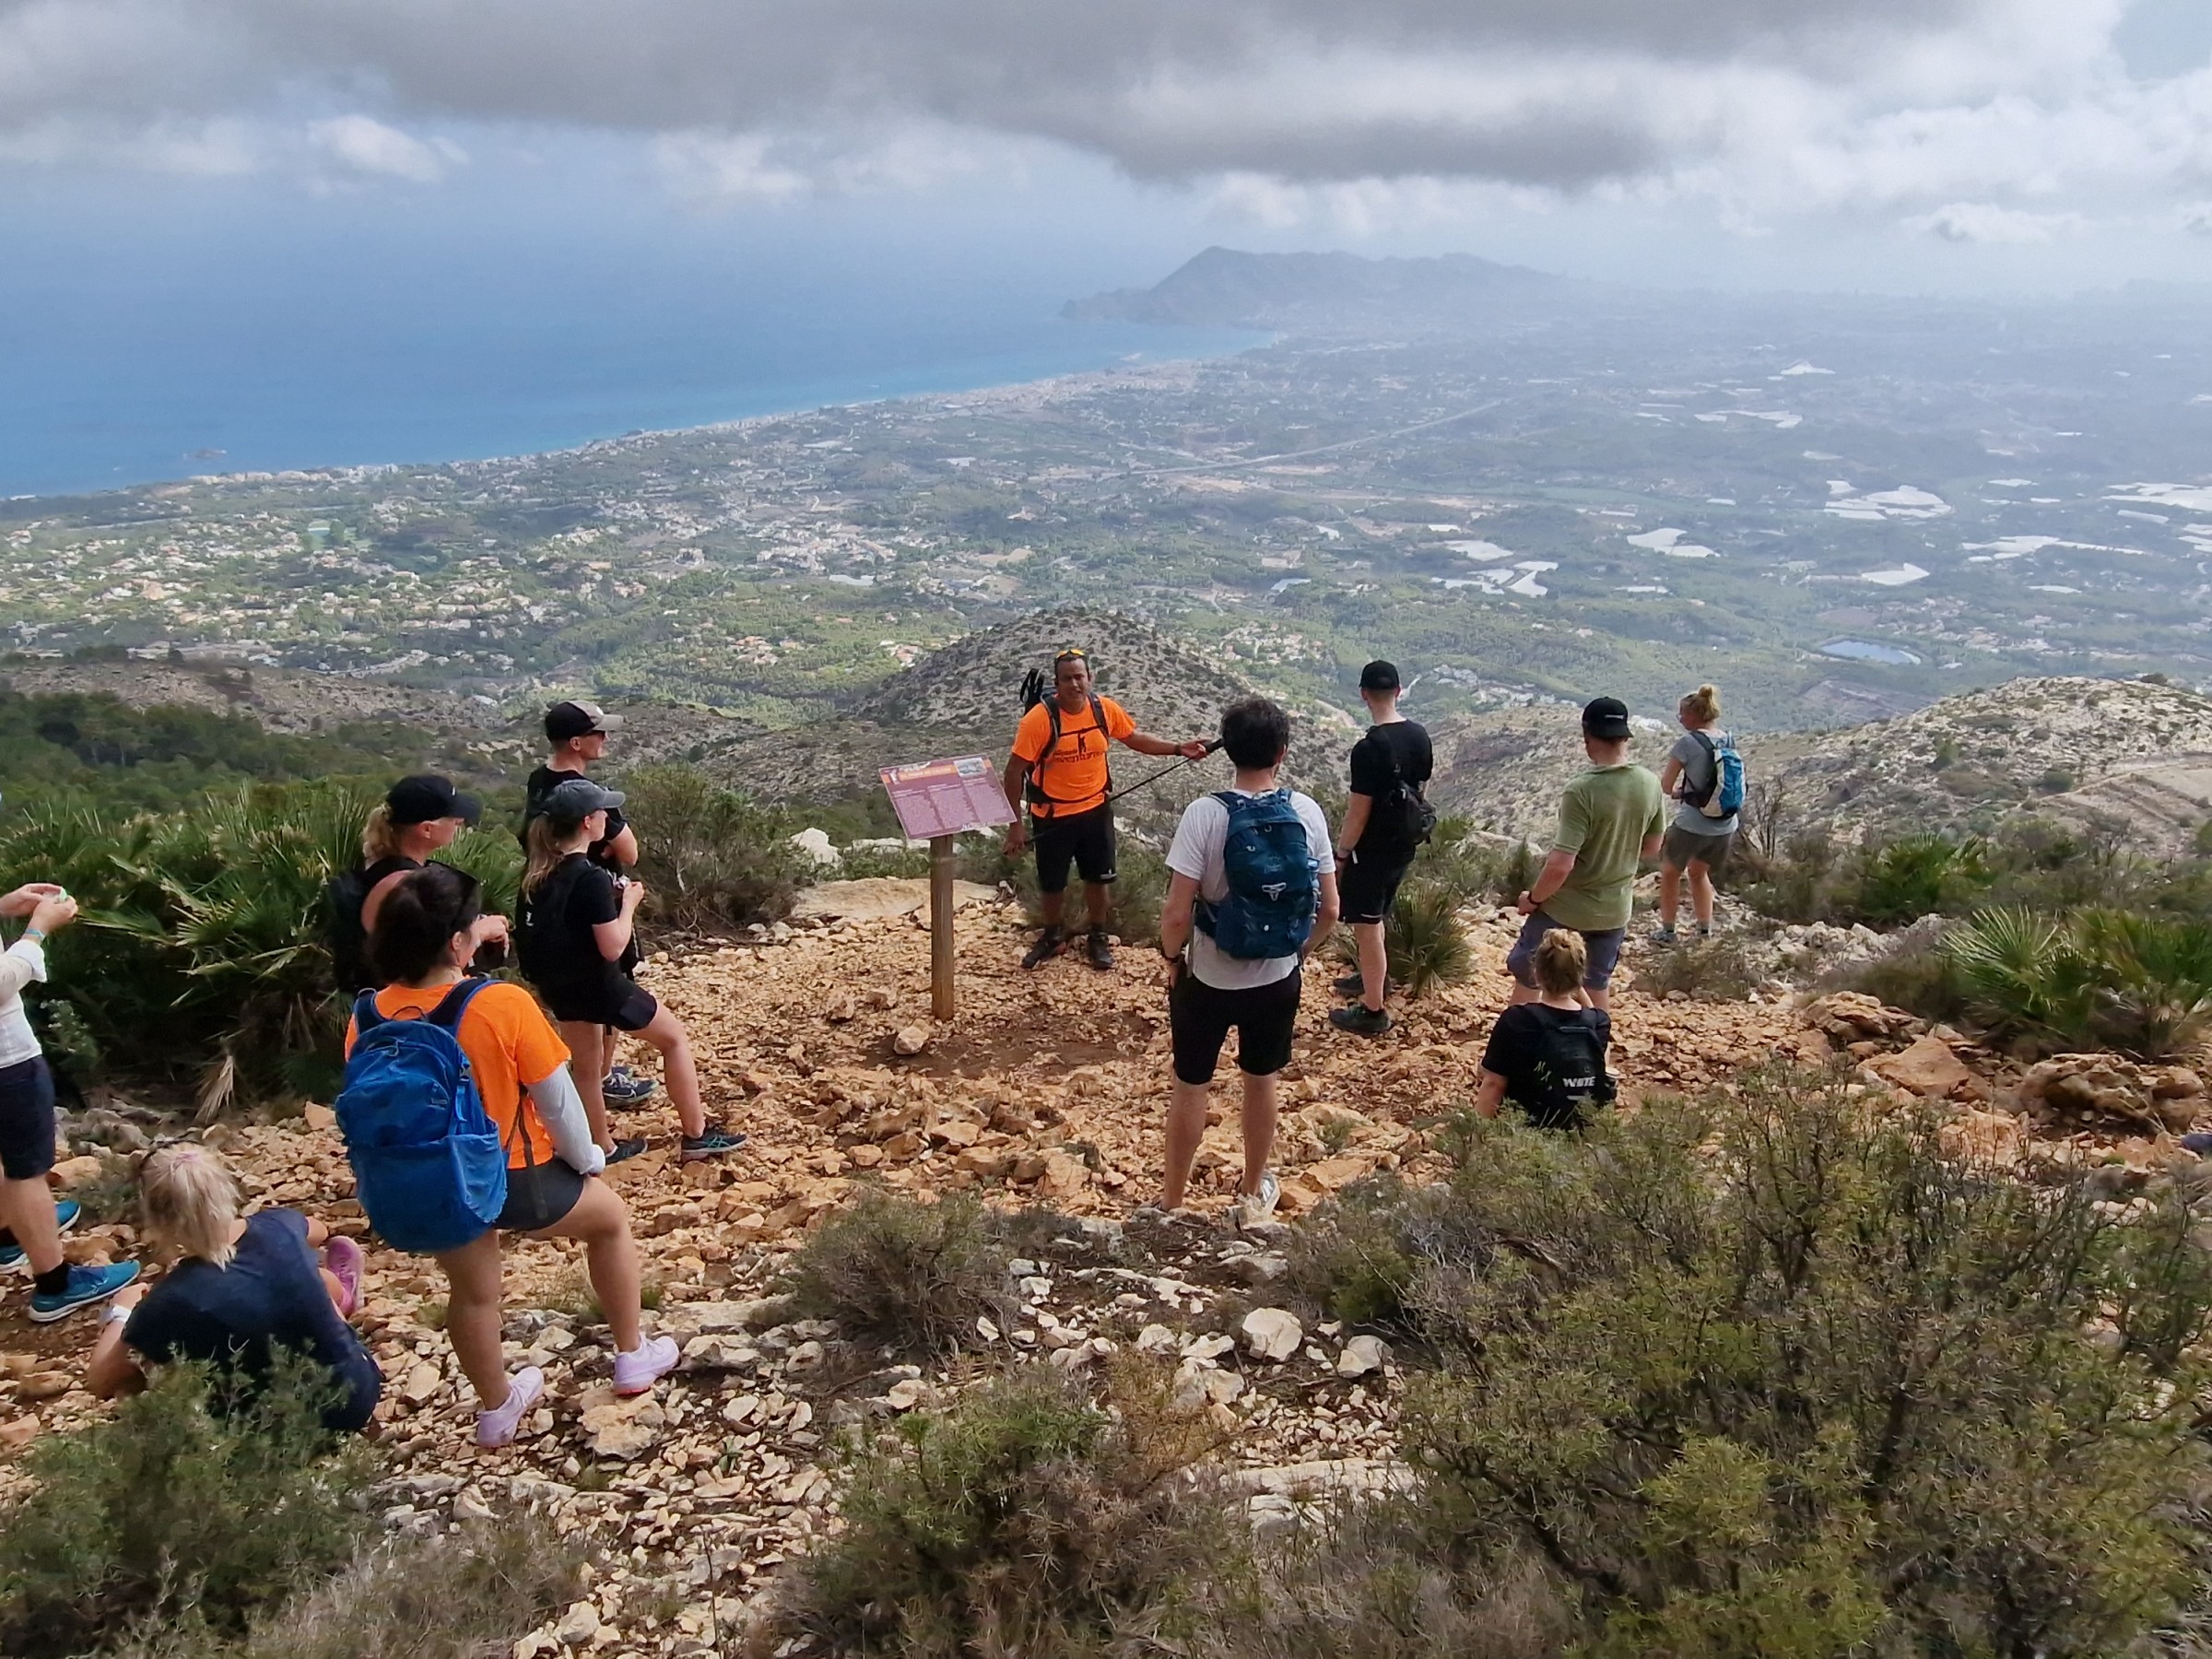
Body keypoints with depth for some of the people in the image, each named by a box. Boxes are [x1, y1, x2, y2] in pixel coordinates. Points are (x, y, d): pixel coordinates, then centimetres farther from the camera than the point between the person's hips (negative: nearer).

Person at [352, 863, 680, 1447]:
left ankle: (497, 1407, 48)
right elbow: (557, 1100, -16)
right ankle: (633, 1356, 36)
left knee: (472, 1295, 27)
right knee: (609, 1217, 25)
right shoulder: (503, 1005, -26)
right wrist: (588, 1161, 2)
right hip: (516, 1178, -4)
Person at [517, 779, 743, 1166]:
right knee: (675, 1038, 11)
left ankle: (603, 1147, 33)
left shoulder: (536, 870, 0)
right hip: (597, 987, -7)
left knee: (586, 1067, 20)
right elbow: (612, 947, -23)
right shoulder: (591, 878, -25)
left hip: (559, 986, 7)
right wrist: (628, 903, -9)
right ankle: (697, 1135, 16)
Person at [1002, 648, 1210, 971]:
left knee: (1098, 878, 16)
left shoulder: (1105, 709, -10)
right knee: (1052, 884, 13)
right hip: (1053, 816, -3)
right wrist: (1015, 824, -18)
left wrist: (1178, 748, -1)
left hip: (1095, 809, 3)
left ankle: (1098, 939, 37)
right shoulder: (1039, 719, -23)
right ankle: (1051, 937, 38)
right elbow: (1015, 770, -18)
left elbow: (1135, 738, 9)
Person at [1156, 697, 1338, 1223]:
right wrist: (1296, 946, 12)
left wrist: (1172, 957, -2)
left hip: (1208, 979, -2)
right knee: (1261, 1082, 23)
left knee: (1191, 1088, 16)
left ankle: (1172, 1203, 31)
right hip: (1278, 978, 3)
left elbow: (1177, 913, -22)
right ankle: (1253, 1194, 40)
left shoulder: (1205, 814, -21)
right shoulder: (1306, 812, -12)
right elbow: (1329, 910, -6)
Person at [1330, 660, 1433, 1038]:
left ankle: (1373, 1012, 11)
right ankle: (1374, 977, 46)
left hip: (1373, 848, -8)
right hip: (1405, 844, 8)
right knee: (1375, 917, 27)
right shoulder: (1419, 735, -1)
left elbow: (1358, 813, -21)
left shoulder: (1369, 748, -25)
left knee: (1366, 926, 3)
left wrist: (1340, 856, -10)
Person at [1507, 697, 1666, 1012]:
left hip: (1566, 907, -5)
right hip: (1614, 908, 5)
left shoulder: (1582, 791, -26)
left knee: (1526, 975, 15)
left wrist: (1533, 898, -12)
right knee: (1597, 982, 24)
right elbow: (1651, 848, 7)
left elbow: (1560, 865, -28)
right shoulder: (1651, 785, -8)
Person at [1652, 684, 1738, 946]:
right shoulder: (1729, 740, 3)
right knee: (1699, 873, 28)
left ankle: (1667, 931, 25)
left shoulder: (1687, 742, -15)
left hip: (1691, 825, -6)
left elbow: (1665, 786, -12)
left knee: (1670, 874, 19)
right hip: (1726, 826, 6)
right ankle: (1705, 930, 31)